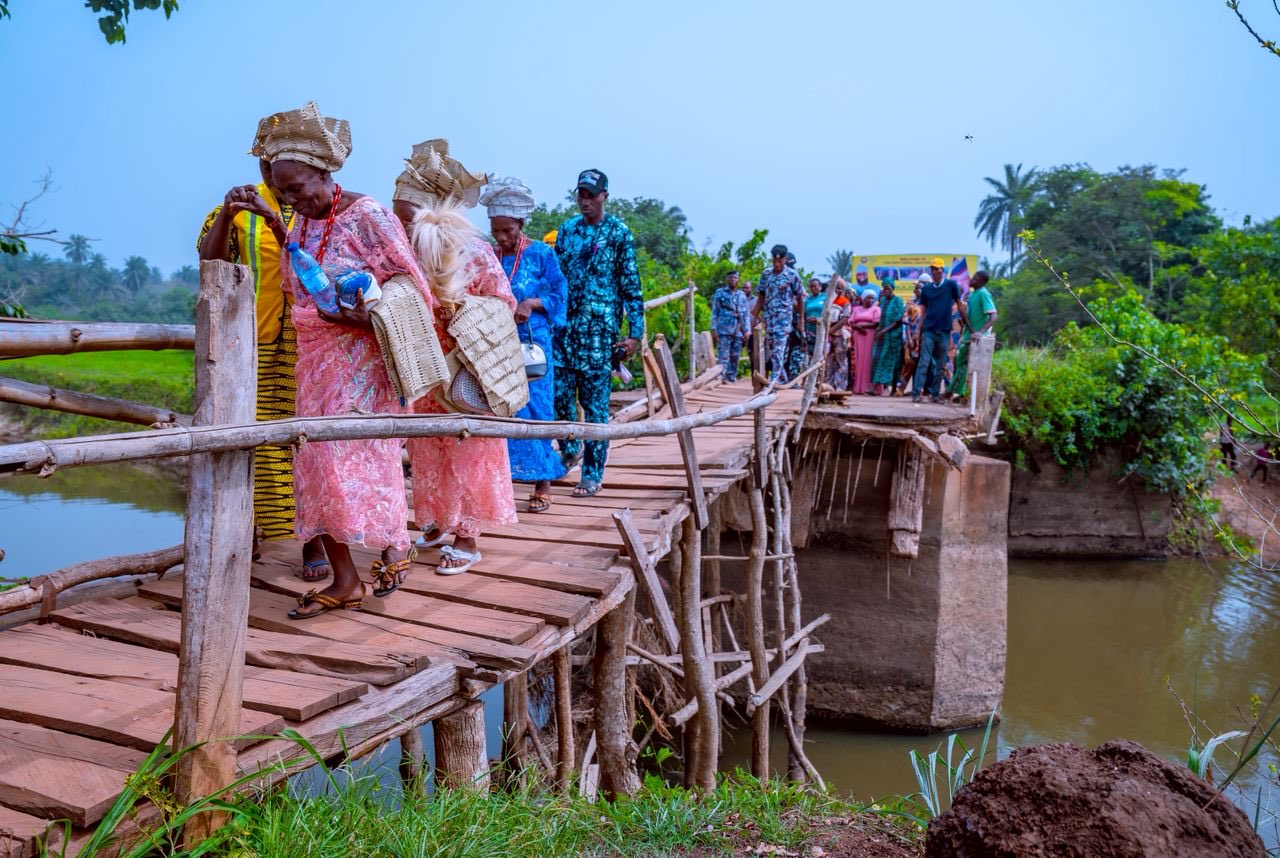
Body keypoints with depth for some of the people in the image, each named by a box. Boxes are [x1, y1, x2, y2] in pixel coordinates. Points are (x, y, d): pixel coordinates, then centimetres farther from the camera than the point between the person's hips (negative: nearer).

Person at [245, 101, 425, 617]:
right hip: (315, 359, 8)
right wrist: (271, 220, 21)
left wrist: (366, 315, -25)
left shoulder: (366, 215, -12)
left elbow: (410, 281, -11)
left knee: (359, 458, -4)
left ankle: (394, 548, 20)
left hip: (360, 357, -7)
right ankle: (344, 580, 10)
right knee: (316, 463, 4)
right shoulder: (302, 220, 10)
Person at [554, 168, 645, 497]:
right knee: (558, 392, 1)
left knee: (594, 400, -2)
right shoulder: (567, 229, 12)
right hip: (564, 325, 4)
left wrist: (635, 333, -7)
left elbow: (631, 286, -2)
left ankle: (593, 473, 7)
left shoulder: (619, 233, -1)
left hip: (600, 328, -4)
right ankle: (570, 449, 27)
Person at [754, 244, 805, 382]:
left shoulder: (792, 275, -3)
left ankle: (775, 379, -13)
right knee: (769, 349, 8)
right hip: (768, 317, 5)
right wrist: (755, 316, 8)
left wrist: (801, 320, 0)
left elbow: (799, 298, 1)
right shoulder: (766, 275, 8)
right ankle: (783, 378, 21)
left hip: (784, 317, -5)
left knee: (778, 350, -13)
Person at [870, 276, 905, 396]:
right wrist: (879, 328, 4)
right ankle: (878, 386, -2)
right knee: (878, 359, -1)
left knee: (890, 361, -4)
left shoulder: (897, 300, -5)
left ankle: (890, 386, -2)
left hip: (893, 336, -6)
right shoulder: (883, 300, 12)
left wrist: (885, 330, -17)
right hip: (882, 335, 6)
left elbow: (898, 321, -11)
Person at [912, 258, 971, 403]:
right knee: (924, 362, -6)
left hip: (944, 331, 0)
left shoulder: (951, 285, 0)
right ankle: (916, 392, -9)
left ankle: (934, 393, 11)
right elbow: (923, 312, 10)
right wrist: (919, 331, 4)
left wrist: (969, 326, 4)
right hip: (929, 331, 1)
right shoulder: (926, 288, 6)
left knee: (940, 365, 5)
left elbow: (960, 305, 5)